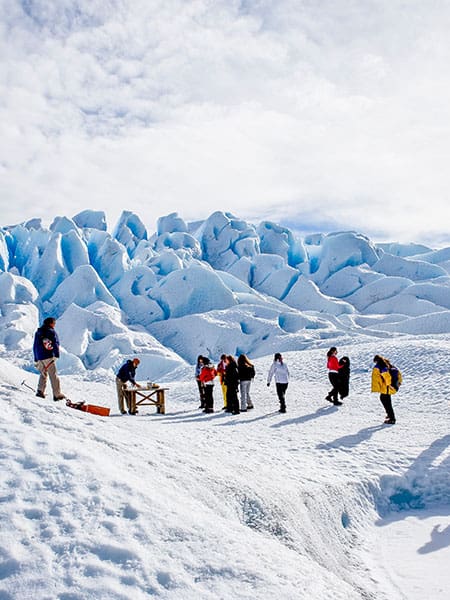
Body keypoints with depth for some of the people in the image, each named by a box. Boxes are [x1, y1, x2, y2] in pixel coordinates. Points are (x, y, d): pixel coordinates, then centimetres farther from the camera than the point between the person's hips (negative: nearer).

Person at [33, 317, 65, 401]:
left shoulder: (37, 332, 17)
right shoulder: (51, 331, -3)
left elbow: (34, 346, 19)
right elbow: (55, 344, -15)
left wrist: (36, 359, 23)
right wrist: (56, 355, -18)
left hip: (39, 357, 6)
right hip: (49, 357, -6)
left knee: (43, 374, 20)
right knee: (53, 375, -4)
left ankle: (40, 391, 10)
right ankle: (57, 395, -5)